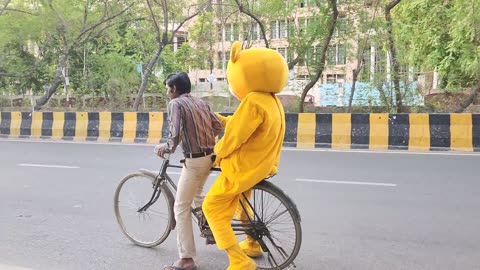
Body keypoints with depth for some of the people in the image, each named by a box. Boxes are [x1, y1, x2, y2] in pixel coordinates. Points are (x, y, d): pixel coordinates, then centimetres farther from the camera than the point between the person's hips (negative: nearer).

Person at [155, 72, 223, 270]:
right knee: (196, 194, 31)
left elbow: (175, 134, -21)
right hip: (209, 156, 8)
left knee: (181, 208, 0)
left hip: (194, 160, -8)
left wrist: (167, 148, -2)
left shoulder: (175, 103, -10)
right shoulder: (200, 102, 13)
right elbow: (218, 126, 13)